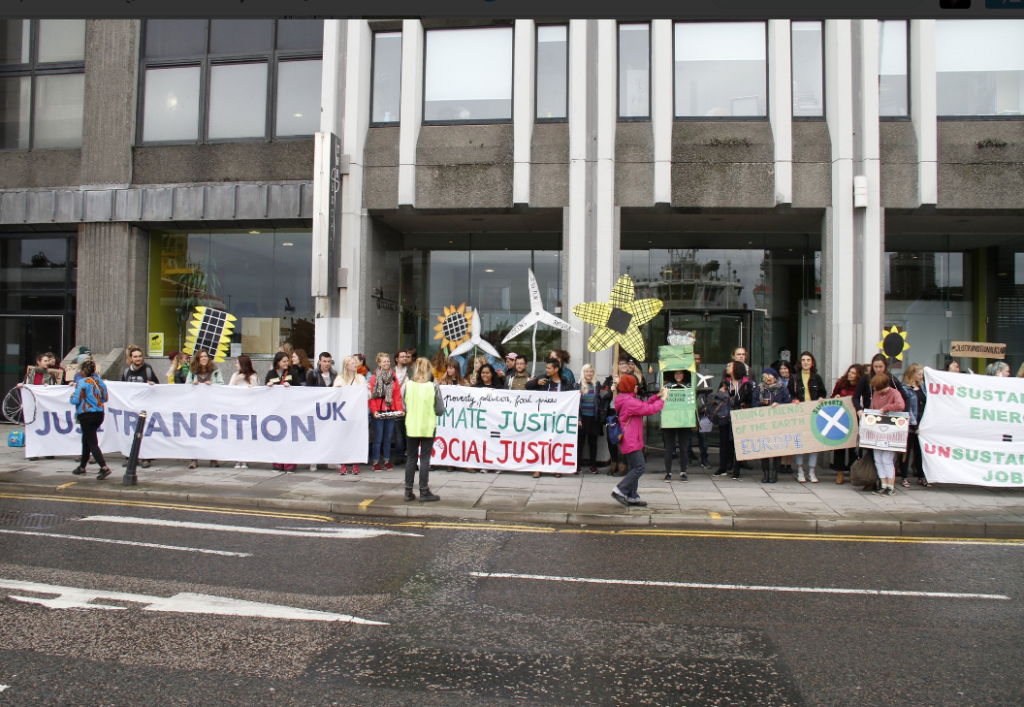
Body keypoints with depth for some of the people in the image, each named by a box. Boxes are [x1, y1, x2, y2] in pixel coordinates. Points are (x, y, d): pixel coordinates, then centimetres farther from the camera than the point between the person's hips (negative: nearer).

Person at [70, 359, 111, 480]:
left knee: (92, 443, -6)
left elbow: (75, 400, -15)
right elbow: (105, 398, 12)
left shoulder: (82, 383, -13)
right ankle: (82, 466, 32)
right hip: (99, 414, 7)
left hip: (86, 415, -7)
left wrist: (72, 396, 6)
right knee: (86, 440, 21)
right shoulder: (100, 382, 6)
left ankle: (104, 467, -18)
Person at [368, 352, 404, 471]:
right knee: (378, 438, -1)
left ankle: (387, 461, 18)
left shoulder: (393, 377, 9)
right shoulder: (374, 377, -2)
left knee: (388, 438, 9)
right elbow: (371, 395, -6)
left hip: (391, 412, 3)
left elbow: (397, 394, 7)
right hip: (378, 412, -3)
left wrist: (399, 409, -2)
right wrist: (374, 410, -15)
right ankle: (376, 462, 8)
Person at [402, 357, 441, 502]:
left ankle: (408, 491, 15)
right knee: (425, 459, 3)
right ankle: (424, 492, 6)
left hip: (411, 426, 3)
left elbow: (405, 404, 6)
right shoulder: (432, 386, -11)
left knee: (411, 458, 11)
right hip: (427, 427, -2)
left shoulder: (408, 385, -3)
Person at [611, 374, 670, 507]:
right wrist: (663, 398, -6)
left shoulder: (627, 400, 14)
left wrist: (658, 396, 13)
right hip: (630, 441, -11)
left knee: (633, 468, 13)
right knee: (640, 467, -9)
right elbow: (649, 409, -19)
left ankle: (632, 496, 16)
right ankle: (620, 490, -8)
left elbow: (644, 405, 19)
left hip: (631, 440, 11)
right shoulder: (629, 401, -20)